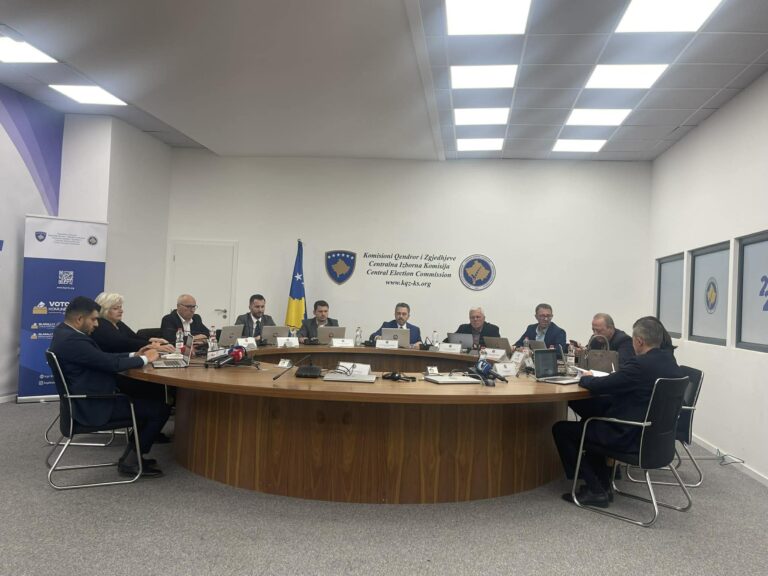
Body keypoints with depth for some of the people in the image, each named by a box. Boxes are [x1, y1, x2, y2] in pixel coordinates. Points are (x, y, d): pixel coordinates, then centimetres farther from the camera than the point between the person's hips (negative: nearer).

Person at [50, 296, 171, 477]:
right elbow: (111, 364, -24)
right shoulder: (72, 340, -25)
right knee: (161, 408, -7)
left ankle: (132, 455, 21)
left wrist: (133, 355, 5)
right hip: (94, 406, -11)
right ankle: (130, 461, 6)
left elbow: (101, 356, 14)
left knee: (148, 398, 18)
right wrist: (144, 359, -10)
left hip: (89, 398, 11)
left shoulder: (66, 332, 8)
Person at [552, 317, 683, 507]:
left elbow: (598, 386, -21)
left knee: (561, 429, 2)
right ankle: (602, 484, 26)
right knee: (594, 417, 30)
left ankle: (596, 491, 5)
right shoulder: (670, 361, 3)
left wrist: (585, 378, 1)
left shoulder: (640, 365, -25)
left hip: (632, 437, -9)